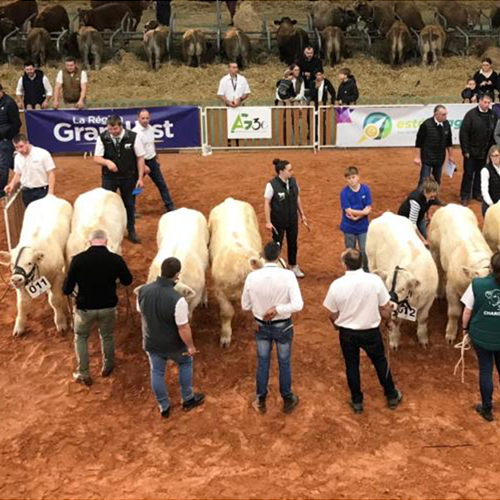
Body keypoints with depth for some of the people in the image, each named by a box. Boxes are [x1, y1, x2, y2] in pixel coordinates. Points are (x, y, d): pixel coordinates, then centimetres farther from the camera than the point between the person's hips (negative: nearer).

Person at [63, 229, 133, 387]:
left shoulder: (78, 259, -19)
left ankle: (83, 374, 28)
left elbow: (67, 290, -12)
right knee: (107, 337, 26)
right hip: (108, 307, 1)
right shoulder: (116, 259, -16)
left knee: (81, 338, 23)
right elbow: (127, 281, 3)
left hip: (85, 308, -1)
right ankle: (107, 367, 44)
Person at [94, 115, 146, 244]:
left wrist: (140, 178, -7)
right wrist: (107, 162, -31)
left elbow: (140, 158, -6)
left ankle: (131, 231, 31)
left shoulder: (133, 137, -14)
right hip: (109, 178, 0)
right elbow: (96, 158, -8)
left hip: (129, 178, 0)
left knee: (130, 205, 14)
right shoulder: (102, 138, -11)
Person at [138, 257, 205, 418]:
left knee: (157, 372, 22)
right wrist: (190, 346, -9)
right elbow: (183, 328, -24)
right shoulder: (177, 300, -34)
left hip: (151, 343, 4)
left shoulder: (143, 290, -17)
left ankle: (164, 408, 38)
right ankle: (188, 400, 39)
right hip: (173, 345, -3)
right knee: (186, 363, 25)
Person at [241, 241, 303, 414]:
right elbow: (298, 305, -28)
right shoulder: (288, 275, -22)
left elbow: (245, 306, -6)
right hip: (283, 327, -1)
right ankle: (288, 401, 36)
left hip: (261, 327, 1)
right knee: (284, 364, 18)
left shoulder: (252, 276, -17)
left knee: (262, 363, 20)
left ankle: (261, 401, 35)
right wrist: (277, 309, -21)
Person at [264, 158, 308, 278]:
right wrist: (268, 222, -17)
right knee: (277, 244, 11)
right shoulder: (272, 185, -21)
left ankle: (293, 266, 38)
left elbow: (297, 198, 7)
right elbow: (267, 203, -16)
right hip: (278, 221, -5)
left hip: (292, 219, 5)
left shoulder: (293, 181, -5)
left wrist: (302, 214, 11)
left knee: (293, 243, 18)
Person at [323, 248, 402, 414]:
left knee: (352, 366, 20)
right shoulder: (375, 280, -19)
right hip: (371, 331, 1)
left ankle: (357, 401, 33)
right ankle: (392, 396, 39)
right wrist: (388, 321, 13)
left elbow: (333, 316, -7)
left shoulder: (337, 285, -19)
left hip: (347, 333, 0)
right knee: (380, 363, 22)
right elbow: (385, 310, -9)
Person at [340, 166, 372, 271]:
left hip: (363, 227, 1)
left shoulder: (365, 189, -7)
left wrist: (357, 217, -20)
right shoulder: (344, 192, -11)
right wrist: (364, 212, -12)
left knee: (365, 251, 2)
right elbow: (348, 211, -16)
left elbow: (368, 208, -9)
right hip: (349, 227, 0)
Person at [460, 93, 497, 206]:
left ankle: (477, 193, 27)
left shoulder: (493, 115, 0)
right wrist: (465, 150, -13)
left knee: (480, 174, 13)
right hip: (471, 151, -3)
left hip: (485, 151, 3)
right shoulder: (471, 114, -11)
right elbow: (463, 132, -11)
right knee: (468, 174, 3)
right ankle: (465, 196, 11)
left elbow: (494, 133, 6)